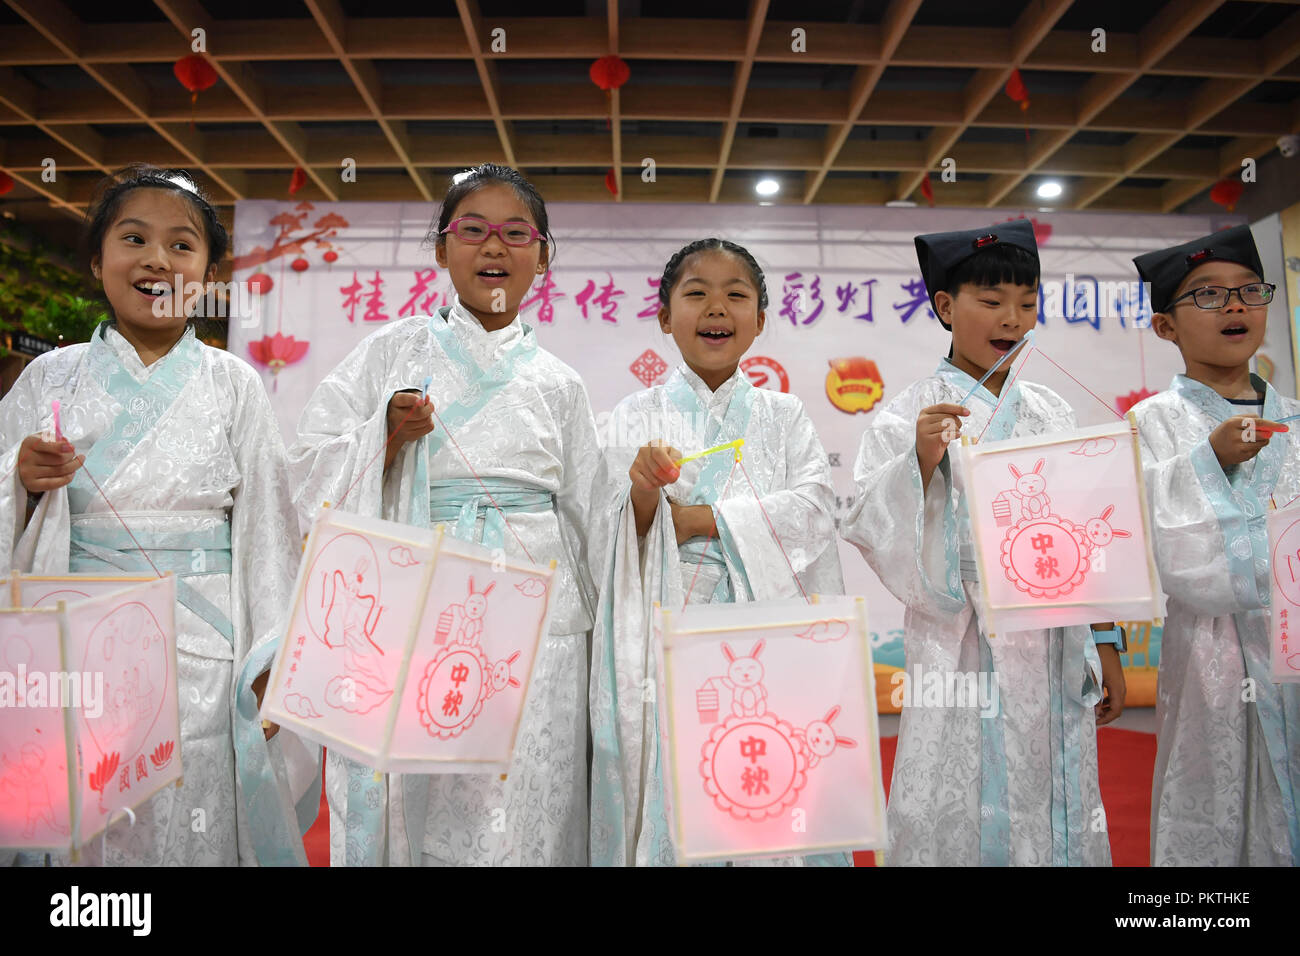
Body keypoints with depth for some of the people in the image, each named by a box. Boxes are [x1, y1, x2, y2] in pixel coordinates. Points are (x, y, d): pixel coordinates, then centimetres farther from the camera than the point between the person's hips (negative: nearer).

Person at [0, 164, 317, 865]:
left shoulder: (234, 383, 1)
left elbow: (267, 528, 0)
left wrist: (272, 665, -3)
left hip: (205, 655, -1)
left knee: (195, 830, 6)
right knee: (78, 833, 11)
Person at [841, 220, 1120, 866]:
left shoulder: (1051, 412, 9)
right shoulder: (909, 416, -5)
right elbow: (878, 538, -9)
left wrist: (1105, 645, 13)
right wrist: (921, 463, -23)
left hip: (1055, 651, 5)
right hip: (964, 648, -4)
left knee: (1062, 818, 13)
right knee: (965, 820, 3)